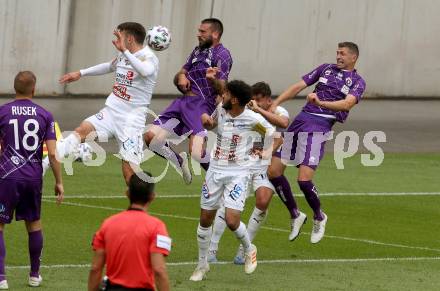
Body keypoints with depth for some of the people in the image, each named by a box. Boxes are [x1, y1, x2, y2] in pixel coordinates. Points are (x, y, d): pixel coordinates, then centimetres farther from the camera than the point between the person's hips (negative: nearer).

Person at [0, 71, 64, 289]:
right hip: (34, 177, 3)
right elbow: (52, 154, -2)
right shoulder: (45, 115, 1)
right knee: (33, 224, 19)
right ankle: (35, 275, 27)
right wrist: (59, 182, 6)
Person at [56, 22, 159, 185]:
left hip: (131, 120, -6)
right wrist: (81, 73, 40)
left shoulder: (148, 57, -11)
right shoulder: (123, 56, 14)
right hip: (110, 112, 6)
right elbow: (109, 67, 37)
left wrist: (125, 51, -40)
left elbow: (145, 71, -37)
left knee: (130, 170, -12)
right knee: (83, 129, -19)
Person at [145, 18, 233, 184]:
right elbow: (178, 78, 24)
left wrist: (213, 79, -36)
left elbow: (221, 89, -13)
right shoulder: (198, 51, 20)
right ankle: (180, 163, 21)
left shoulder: (222, 55, -4)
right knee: (151, 137, -1)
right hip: (184, 101, 8)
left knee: (197, 153, -25)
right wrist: (181, 77, 0)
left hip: (202, 105, -8)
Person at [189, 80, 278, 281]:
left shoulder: (252, 119, -16)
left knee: (231, 221, -17)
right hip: (215, 169, 5)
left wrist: (264, 153, -6)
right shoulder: (221, 109, 0)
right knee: (205, 219, 7)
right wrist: (205, 119, 0)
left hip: (238, 173, -5)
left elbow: (273, 135, -4)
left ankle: (249, 250, 14)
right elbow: (212, 125, 20)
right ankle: (202, 264, 24)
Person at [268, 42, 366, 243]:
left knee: (304, 180, -17)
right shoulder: (326, 69, 19)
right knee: (273, 171, 0)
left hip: (319, 127, -5)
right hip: (301, 119, 5)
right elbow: (299, 86, 17)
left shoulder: (357, 81, 6)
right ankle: (296, 215, 17)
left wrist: (321, 103, -29)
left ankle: (319, 218, 11)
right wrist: (275, 104, 5)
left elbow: (347, 103, -13)